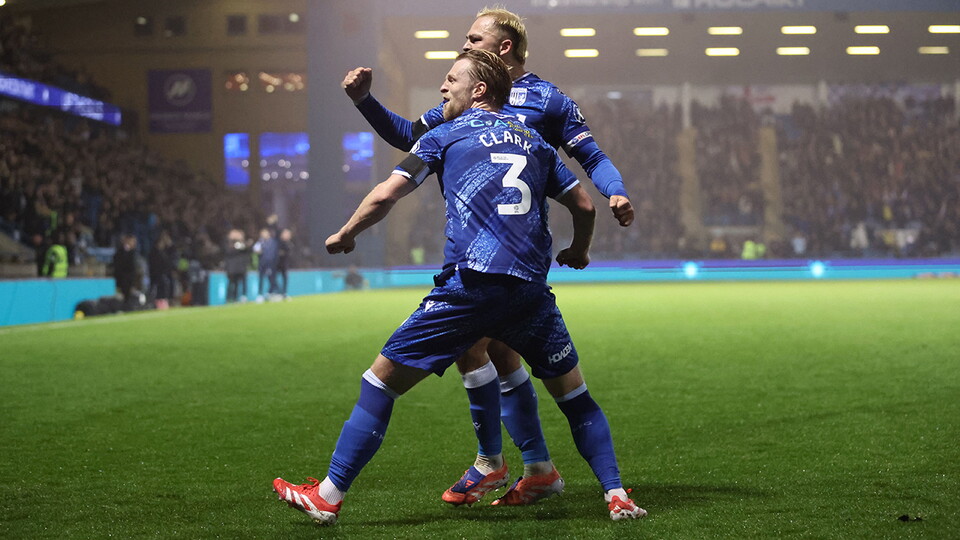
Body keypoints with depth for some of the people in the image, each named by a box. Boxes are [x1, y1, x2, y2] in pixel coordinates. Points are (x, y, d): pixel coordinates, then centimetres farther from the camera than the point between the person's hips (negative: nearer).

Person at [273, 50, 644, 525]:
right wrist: (578, 251, 43)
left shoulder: (445, 136, 12)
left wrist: (344, 235, 21)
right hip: (531, 287, 4)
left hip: (471, 284, -4)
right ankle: (617, 495, 14)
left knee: (383, 378, 4)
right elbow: (584, 205, 23)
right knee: (574, 395, 20)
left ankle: (328, 496, 5)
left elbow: (385, 196, 4)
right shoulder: (534, 141, 22)